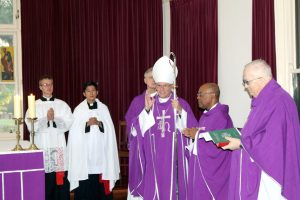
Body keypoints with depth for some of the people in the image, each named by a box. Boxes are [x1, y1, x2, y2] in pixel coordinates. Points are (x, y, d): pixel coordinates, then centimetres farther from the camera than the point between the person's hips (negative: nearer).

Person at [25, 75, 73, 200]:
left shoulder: (62, 104, 11)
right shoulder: (34, 105, 7)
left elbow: (68, 124, 2)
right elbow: (31, 126, -3)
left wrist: (55, 119, -13)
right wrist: (46, 118, -15)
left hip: (59, 146, 1)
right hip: (42, 146, -1)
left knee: (61, 179, -2)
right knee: (45, 181, -4)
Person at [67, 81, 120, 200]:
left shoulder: (103, 108, 8)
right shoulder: (79, 109, 4)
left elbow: (109, 129, 3)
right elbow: (75, 131, -2)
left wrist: (99, 123, -13)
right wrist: (87, 123, -15)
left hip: (100, 148, 1)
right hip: (84, 149, -1)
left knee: (100, 181, 1)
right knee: (85, 183, -3)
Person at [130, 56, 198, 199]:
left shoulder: (181, 104, 1)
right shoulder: (149, 103, 7)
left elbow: (192, 128, -8)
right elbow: (137, 130, -1)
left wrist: (180, 111, -21)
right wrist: (146, 110, -12)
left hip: (173, 157, -2)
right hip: (154, 157, 2)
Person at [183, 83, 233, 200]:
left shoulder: (220, 116, -20)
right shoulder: (206, 114, 11)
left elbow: (216, 147, -23)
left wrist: (197, 135, -12)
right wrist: (193, 133, -3)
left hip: (212, 170, -9)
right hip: (201, 166, 9)